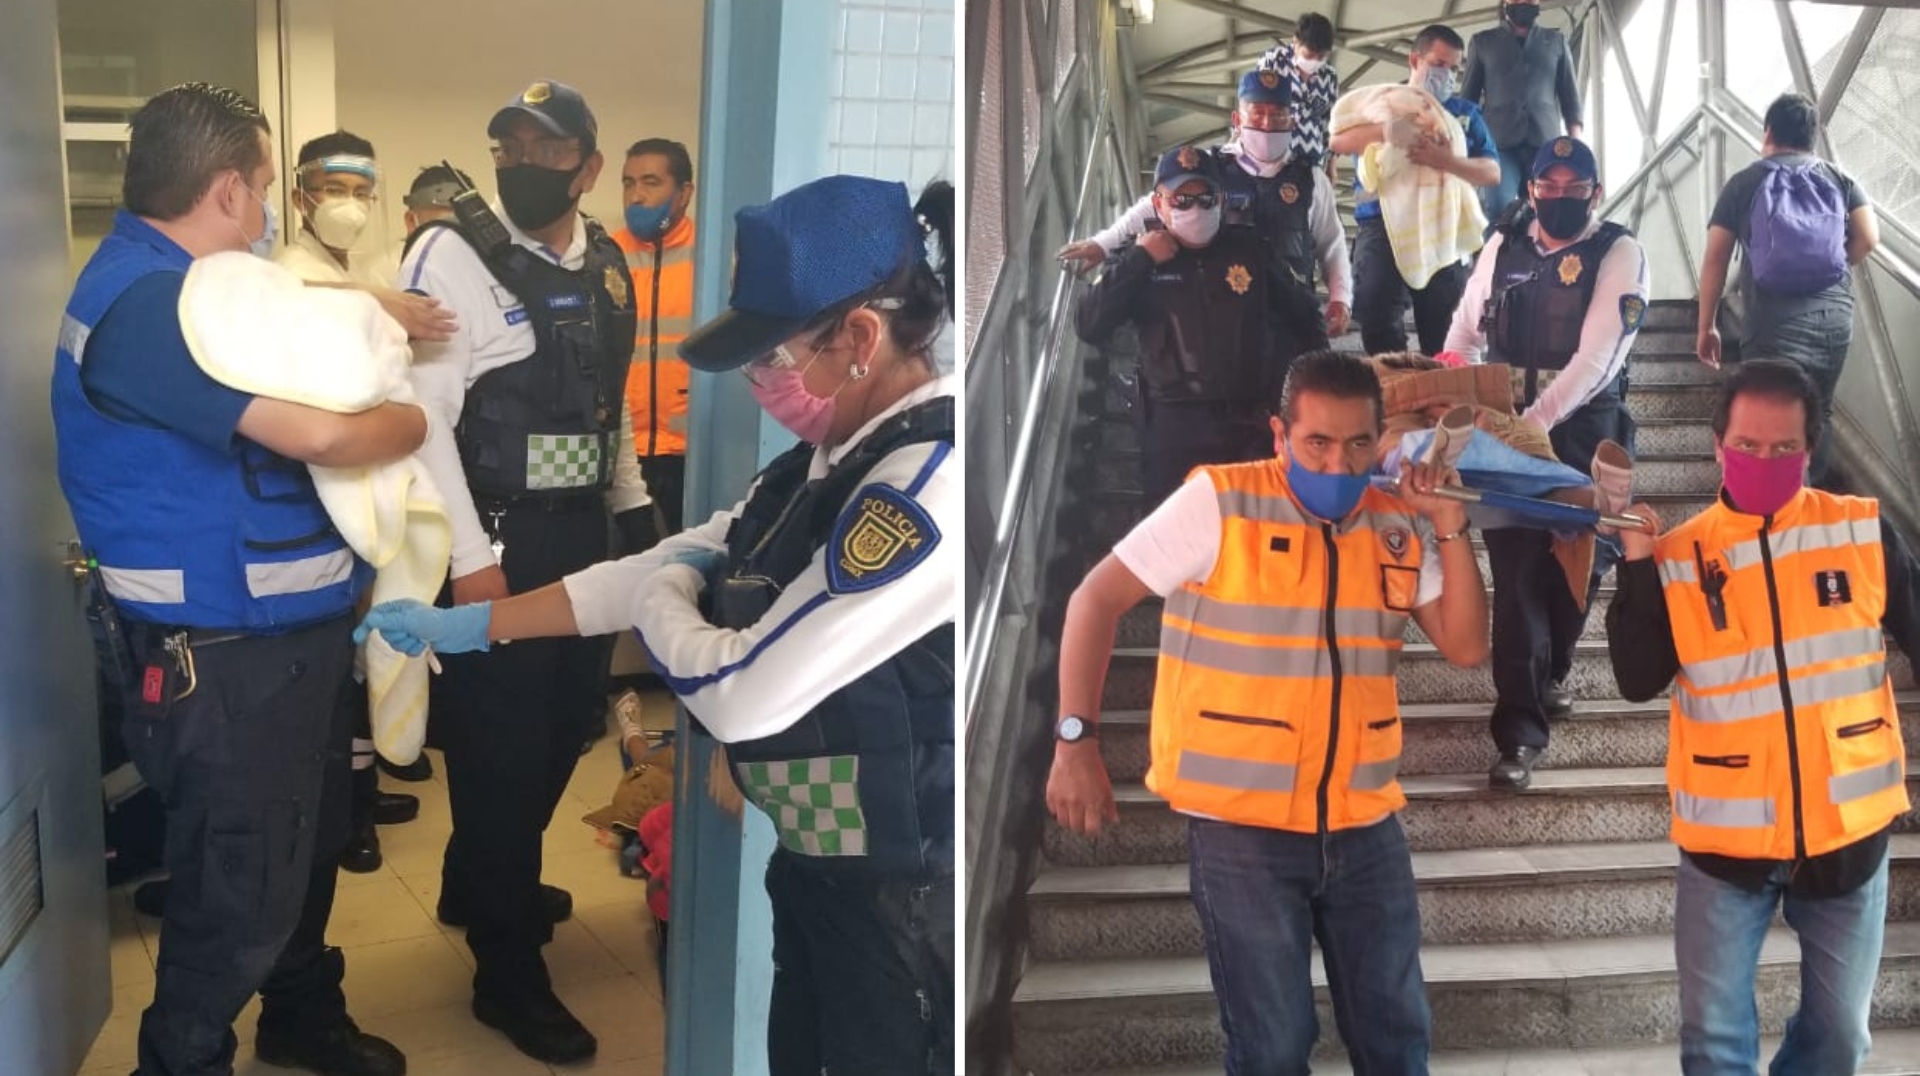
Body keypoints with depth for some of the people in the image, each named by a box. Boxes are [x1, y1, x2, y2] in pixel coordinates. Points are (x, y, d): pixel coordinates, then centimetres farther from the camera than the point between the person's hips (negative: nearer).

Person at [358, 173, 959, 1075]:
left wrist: (661, 599, -4)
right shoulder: (837, 460, 5)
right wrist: (463, 624, 12)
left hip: (904, 895, -8)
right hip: (820, 864, 8)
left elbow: (743, 695, -24)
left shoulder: (930, 481, -25)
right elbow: (660, 569, 10)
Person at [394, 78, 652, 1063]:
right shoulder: (454, 254, -12)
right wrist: (470, 557, -20)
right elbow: (419, 410, -17)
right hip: (495, 537, -7)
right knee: (499, 742, 2)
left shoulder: (608, 265, 10)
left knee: (562, 725, 18)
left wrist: (634, 507, 15)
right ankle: (508, 975, 16)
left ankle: (479, 887, 42)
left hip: (581, 532, 7)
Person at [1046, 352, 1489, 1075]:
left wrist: (1450, 529, -6)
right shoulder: (1218, 502, -10)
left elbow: (1466, 647, 4)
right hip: (1242, 826, -5)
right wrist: (1076, 740, -15)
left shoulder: (1399, 526, 4)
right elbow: (1097, 600, -8)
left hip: (1366, 826, 5)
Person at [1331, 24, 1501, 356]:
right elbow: (1338, 141, -5)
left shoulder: (1465, 113, 18)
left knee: (1446, 333, 0)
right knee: (1380, 325, -10)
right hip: (1383, 227, -1)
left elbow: (1492, 172, 6)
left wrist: (1446, 160, -14)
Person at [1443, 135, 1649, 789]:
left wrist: (1538, 420, -27)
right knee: (1517, 569, -3)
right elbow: (1465, 331, 11)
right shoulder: (1503, 245, 7)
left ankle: (1547, 675, 38)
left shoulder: (1619, 254, -6)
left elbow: (1597, 355, -16)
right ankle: (1520, 730, -2)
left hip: (1583, 430, -1)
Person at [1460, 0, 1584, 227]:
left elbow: (1569, 91, 16)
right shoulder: (1482, 42, 18)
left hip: (1545, 141, 2)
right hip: (1498, 141, -2)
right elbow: (1468, 95, 15)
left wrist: (1576, 138, 2)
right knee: (1499, 212, -18)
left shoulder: (1556, 40, 21)